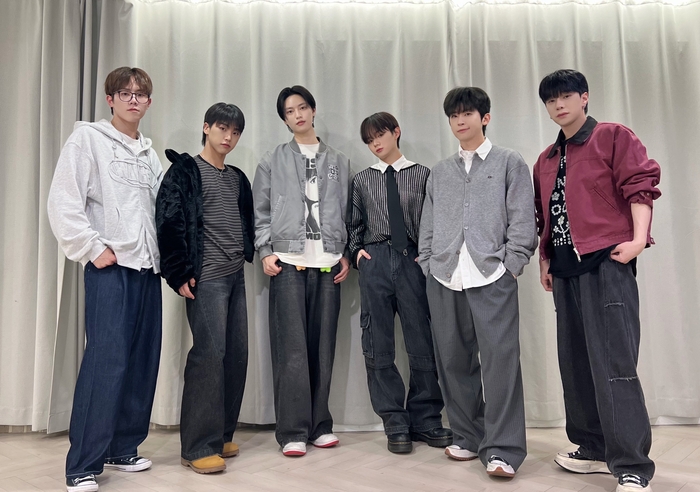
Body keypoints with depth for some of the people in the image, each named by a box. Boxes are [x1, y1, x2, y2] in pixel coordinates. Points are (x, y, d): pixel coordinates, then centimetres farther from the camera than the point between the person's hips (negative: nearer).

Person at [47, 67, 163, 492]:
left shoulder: (150, 153, 18)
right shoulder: (88, 138, 1)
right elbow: (63, 204, -8)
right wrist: (93, 249, -12)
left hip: (148, 267, 6)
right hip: (110, 267, -6)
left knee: (143, 360, 6)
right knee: (106, 359, -12)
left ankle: (123, 448, 20)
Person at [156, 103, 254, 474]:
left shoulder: (238, 179, 18)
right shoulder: (185, 171, -2)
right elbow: (168, 224, -10)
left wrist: (248, 257, 6)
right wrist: (179, 274, -13)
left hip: (236, 277, 7)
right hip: (206, 277, -7)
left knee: (236, 355, 7)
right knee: (209, 354, -9)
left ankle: (221, 435, 19)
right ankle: (198, 446, 1)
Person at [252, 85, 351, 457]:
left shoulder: (339, 162, 16)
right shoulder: (272, 162, 12)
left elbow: (346, 212, 13)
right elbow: (261, 212, 7)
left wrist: (346, 255, 5)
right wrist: (266, 251, -4)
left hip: (327, 262, 2)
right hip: (288, 261, -2)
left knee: (323, 346, 3)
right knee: (292, 347, -5)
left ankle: (319, 424, 14)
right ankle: (292, 431, 2)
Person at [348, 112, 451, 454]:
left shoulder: (422, 175, 9)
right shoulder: (362, 180, 16)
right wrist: (356, 251, 4)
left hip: (413, 260, -2)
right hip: (375, 261, 2)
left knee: (423, 343, -1)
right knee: (378, 346, 1)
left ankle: (424, 420, 15)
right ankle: (395, 424, 12)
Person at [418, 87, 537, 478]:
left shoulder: (509, 163, 9)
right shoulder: (440, 172, 20)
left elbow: (523, 220, 2)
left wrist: (510, 267, -6)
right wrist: (429, 266, 8)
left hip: (492, 278, -4)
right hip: (444, 280, 4)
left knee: (500, 359, -8)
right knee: (454, 361, 6)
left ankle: (502, 449, -1)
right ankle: (469, 437, 20)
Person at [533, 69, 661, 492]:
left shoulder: (614, 137, 2)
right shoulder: (546, 160, 19)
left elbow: (641, 185, -8)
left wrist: (638, 239, -19)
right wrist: (545, 259, 15)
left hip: (606, 263, -7)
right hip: (566, 270, 7)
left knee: (613, 364, -10)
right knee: (576, 364, 10)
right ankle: (595, 449, 22)